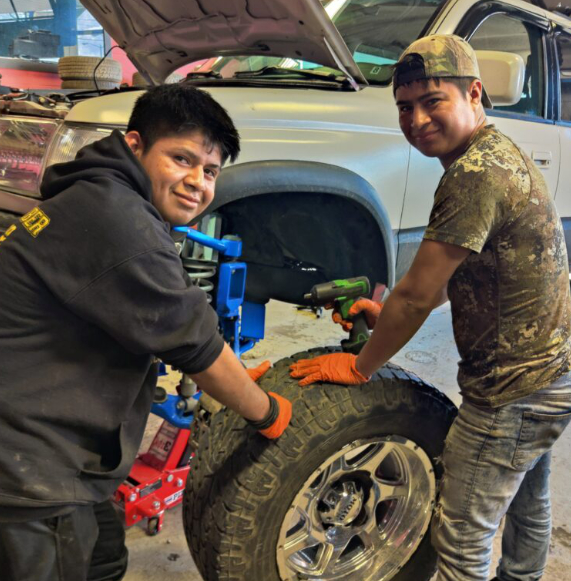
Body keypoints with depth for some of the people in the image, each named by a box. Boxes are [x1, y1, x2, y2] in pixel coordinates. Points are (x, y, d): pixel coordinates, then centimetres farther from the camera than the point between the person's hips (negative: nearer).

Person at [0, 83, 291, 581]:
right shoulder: (116, 219, -24)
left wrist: (234, 378, 19)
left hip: (46, 460, 10)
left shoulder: (100, 201, 10)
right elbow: (193, 343, -19)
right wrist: (266, 413, -3)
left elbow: (163, 329, 19)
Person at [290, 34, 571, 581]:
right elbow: (457, 273, 15)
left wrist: (359, 367, -9)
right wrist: (391, 312, 11)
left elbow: (417, 295, -23)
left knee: (461, 537, 3)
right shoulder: (503, 154, 7)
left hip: (513, 388, -10)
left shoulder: (474, 174, -26)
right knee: (527, 502, 30)